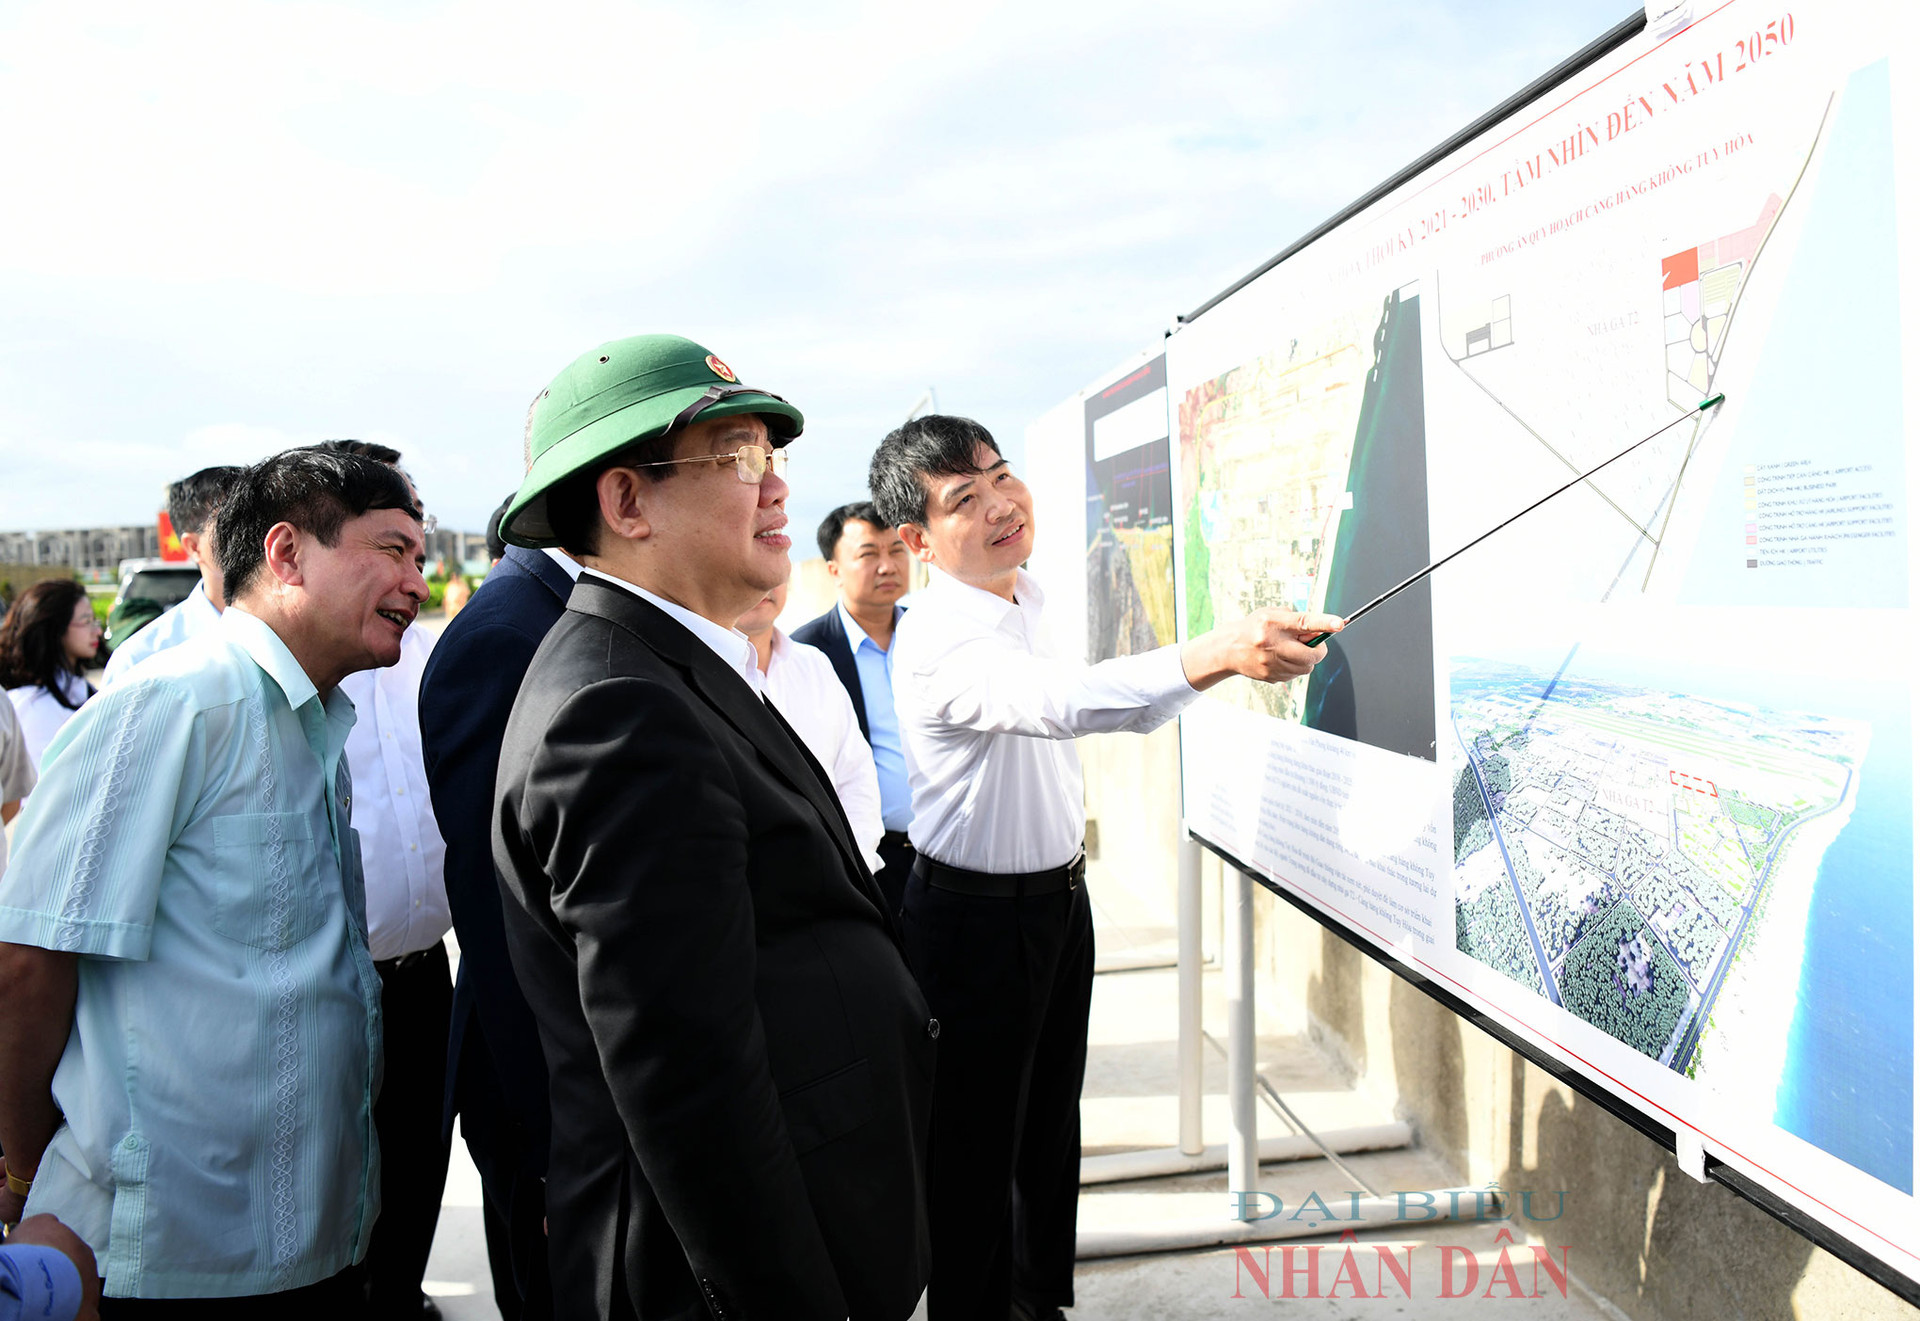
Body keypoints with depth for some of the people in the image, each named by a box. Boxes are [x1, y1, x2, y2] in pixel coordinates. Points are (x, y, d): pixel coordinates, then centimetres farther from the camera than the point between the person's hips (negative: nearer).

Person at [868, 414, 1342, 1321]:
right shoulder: (937, 643, -27)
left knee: (1051, 1127, 21)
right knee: (978, 1146, 5)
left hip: (1059, 897, 9)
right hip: (973, 919, -9)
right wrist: (1214, 656, -61)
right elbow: (1058, 701, -47)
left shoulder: (1023, 600, 3)